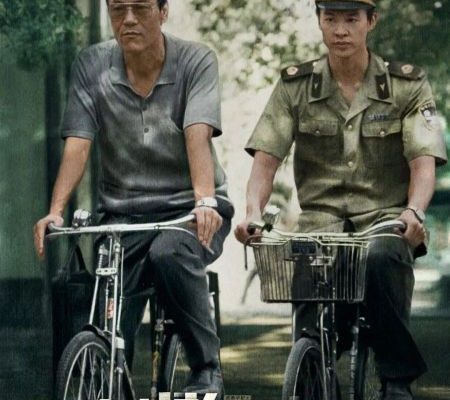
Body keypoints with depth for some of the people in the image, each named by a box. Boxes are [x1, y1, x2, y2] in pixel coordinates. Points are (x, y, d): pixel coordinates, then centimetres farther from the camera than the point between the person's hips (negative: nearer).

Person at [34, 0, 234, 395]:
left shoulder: (196, 61, -8)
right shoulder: (92, 65, -2)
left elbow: (198, 136, -23)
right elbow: (77, 146, -10)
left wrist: (205, 201, -40)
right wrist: (55, 211, -26)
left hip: (189, 207, -2)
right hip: (123, 213, 2)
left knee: (169, 253, -35)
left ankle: (207, 369, -20)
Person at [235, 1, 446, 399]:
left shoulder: (408, 86, 2)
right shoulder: (295, 86, 6)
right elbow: (265, 160, -1)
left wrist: (413, 212, -29)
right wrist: (253, 213, -21)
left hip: (384, 219, -1)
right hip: (320, 222, 1)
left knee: (381, 258, -37)